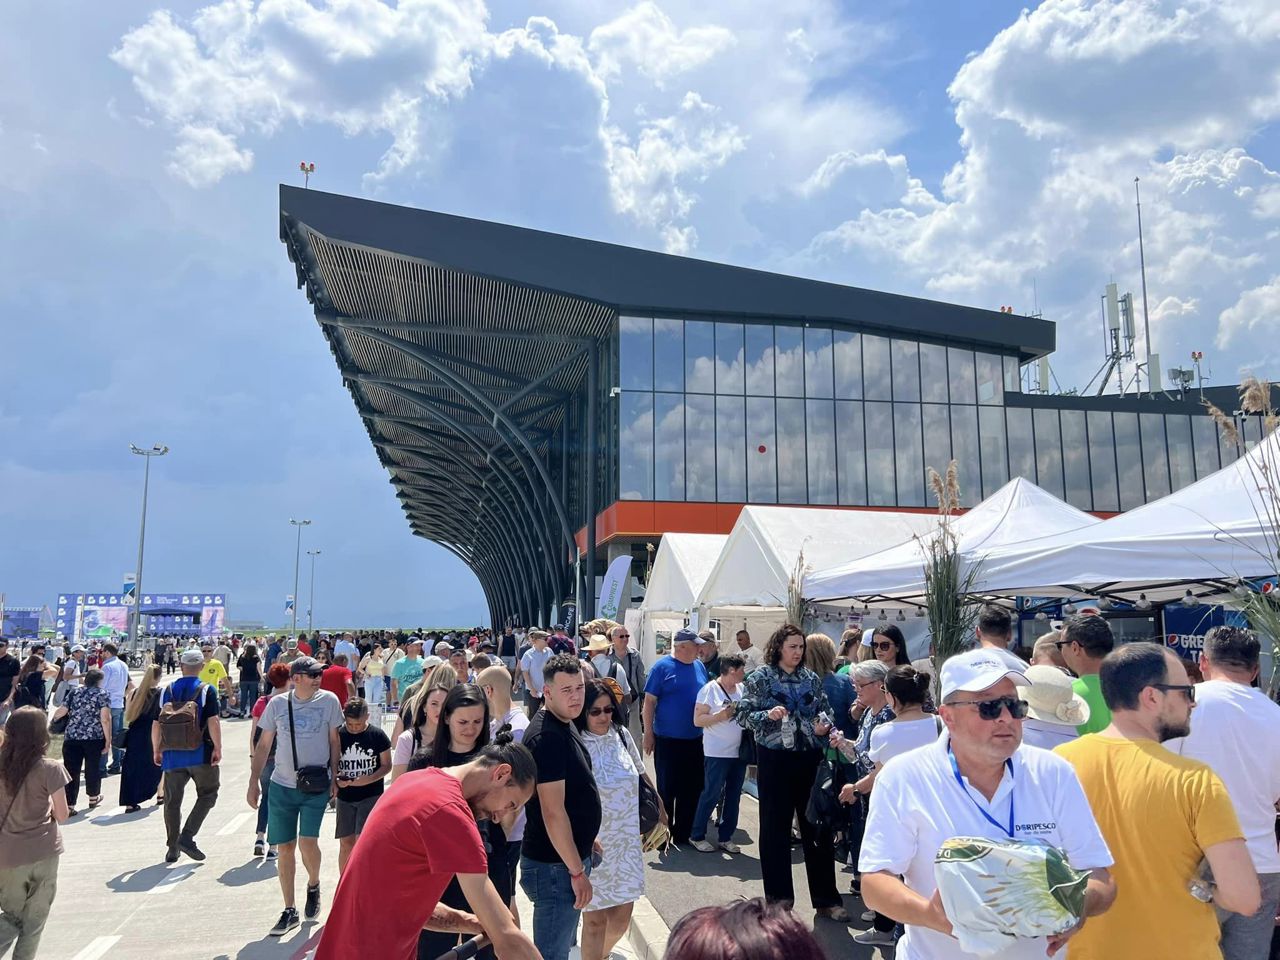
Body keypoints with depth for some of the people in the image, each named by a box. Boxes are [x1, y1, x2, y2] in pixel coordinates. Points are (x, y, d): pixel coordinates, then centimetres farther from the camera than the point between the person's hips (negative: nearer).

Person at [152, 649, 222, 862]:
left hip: (172, 754, 4)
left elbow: (157, 724, 6)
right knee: (207, 795, 10)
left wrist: (156, 750, 16)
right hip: (200, 753, -4)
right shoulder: (206, 690, -6)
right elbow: (213, 721, -13)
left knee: (172, 801, 12)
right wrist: (218, 748, -7)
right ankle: (187, 836, -4)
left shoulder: (167, 691, 6)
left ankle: (172, 848, 15)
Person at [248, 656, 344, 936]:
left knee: (307, 841, -12)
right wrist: (253, 782, 5)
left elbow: (334, 740, 3)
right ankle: (289, 911, 20)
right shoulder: (277, 704, -1)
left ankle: (313, 885, 21)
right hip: (282, 785, 2)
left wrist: (334, 777, 0)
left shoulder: (329, 700, -4)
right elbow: (264, 744, 7)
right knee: (285, 847, 6)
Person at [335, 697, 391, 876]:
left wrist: (370, 779, -19)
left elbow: (386, 765, -2)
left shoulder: (377, 735, -8)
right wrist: (336, 780, -15)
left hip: (371, 796, -3)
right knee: (346, 843, 8)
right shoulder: (338, 736, -3)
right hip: (345, 797, 3)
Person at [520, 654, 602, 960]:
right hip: (556, 865, -9)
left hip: (568, 855, 9)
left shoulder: (562, 725, 7)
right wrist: (577, 871, -20)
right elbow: (553, 812, -25)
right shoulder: (547, 737, -24)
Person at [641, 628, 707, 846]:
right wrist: (648, 734, -11)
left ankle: (684, 834, 25)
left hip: (695, 740, 5)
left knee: (692, 788, 10)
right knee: (667, 789, 6)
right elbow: (649, 701, -9)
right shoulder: (662, 666, -10)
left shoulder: (699, 666, 7)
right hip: (667, 740, -5)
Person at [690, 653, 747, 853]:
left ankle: (725, 837, 22)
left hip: (739, 752, 7)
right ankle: (697, 836, 14)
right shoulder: (710, 690, -9)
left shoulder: (740, 690, 9)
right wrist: (721, 715, -21)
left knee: (733, 795, 10)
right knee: (712, 794, -1)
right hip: (717, 753, -7)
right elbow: (697, 720, -11)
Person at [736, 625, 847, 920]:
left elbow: (825, 710, 14)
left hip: (810, 759, 3)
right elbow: (744, 714, -5)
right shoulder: (760, 678, -4)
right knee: (775, 828, 7)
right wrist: (768, 715, -21)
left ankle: (825, 898, 20)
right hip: (775, 759, -3)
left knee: (818, 828, 8)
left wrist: (824, 724, -6)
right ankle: (779, 898, 20)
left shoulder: (812, 678, 7)